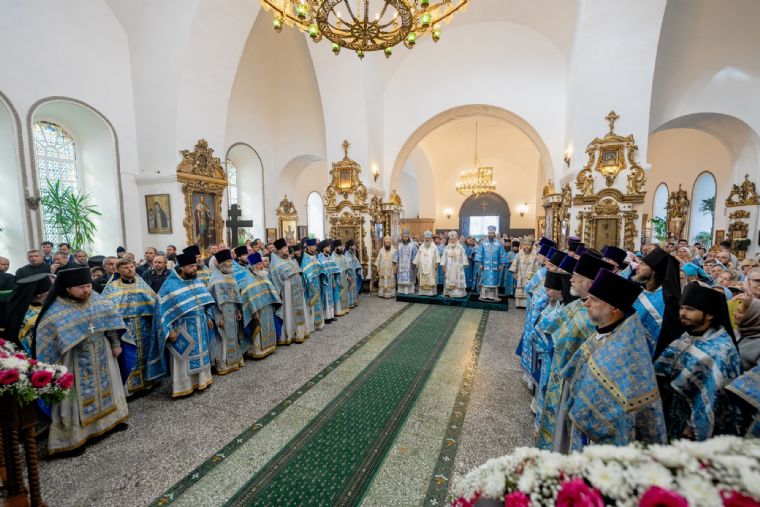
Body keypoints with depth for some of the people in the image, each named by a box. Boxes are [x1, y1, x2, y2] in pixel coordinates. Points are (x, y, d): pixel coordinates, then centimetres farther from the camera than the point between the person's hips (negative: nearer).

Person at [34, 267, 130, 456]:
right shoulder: (56, 312, -17)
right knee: (78, 395, 5)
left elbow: (111, 321, 4)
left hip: (101, 356, 4)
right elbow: (47, 341, -12)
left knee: (105, 385, 18)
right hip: (75, 362, -4)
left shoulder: (98, 300, -5)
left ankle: (110, 417, 36)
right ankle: (74, 435, 21)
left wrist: (115, 344, 5)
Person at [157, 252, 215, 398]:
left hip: (200, 325, 6)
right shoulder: (170, 285, -14)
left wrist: (208, 317, 11)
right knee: (184, 357, 6)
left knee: (200, 352, 16)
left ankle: (201, 379, 31)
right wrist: (170, 330, -16)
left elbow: (205, 300, 14)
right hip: (182, 328, -6)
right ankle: (184, 386, 20)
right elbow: (164, 309, -13)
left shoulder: (197, 281, 4)